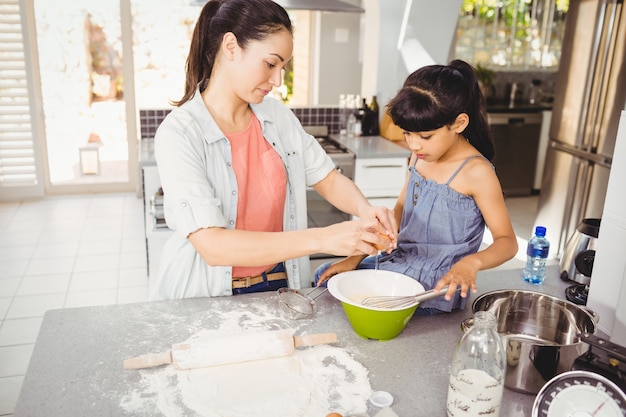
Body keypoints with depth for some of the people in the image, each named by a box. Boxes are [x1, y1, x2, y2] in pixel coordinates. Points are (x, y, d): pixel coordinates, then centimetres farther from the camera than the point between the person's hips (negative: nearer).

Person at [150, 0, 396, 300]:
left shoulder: (278, 117, 1)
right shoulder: (178, 134, -17)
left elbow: (328, 180, 9)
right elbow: (213, 246, -25)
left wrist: (365, 211, -13)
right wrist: (322, 239, -29)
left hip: (279, 283, 3)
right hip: (205, 298, -2)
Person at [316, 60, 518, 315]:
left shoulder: (475, 171, -20)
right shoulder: (419, 156, 2)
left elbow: (507, 241, -15)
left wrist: (471, 262, -37)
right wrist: (356, 257, 3)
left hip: (438, 285, -7)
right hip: (402, 262, 8)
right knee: (325, 277, 9)